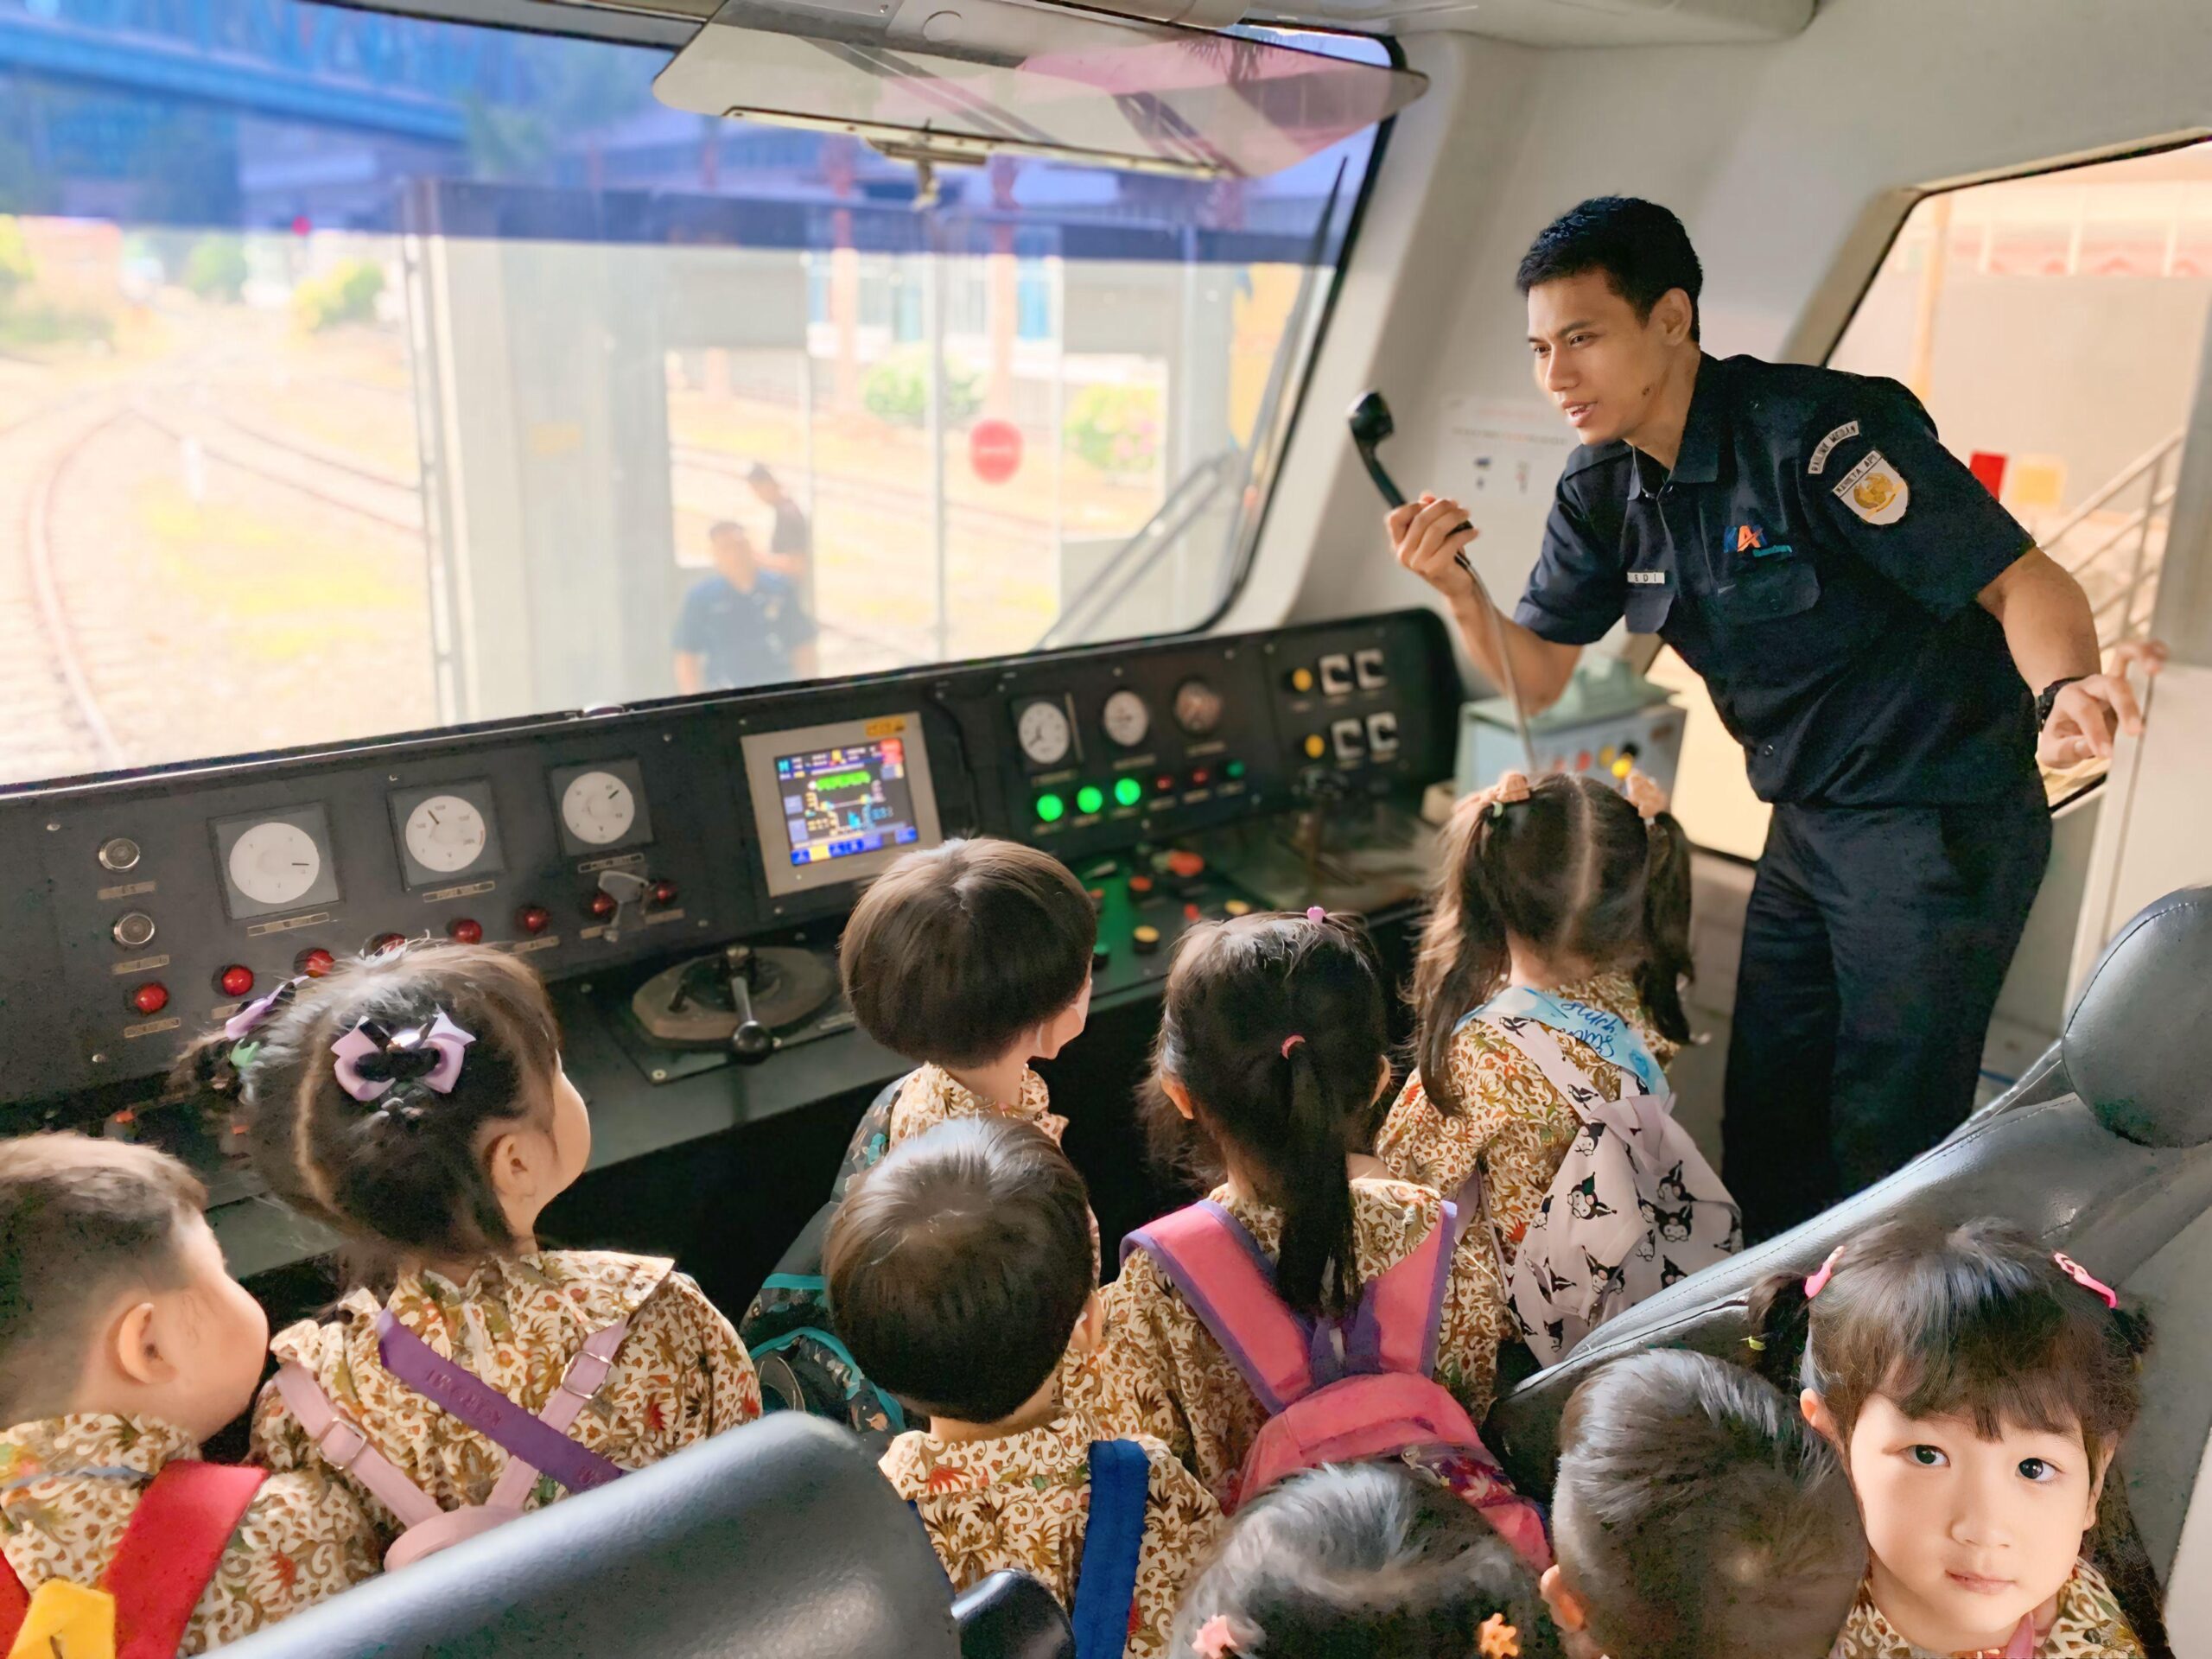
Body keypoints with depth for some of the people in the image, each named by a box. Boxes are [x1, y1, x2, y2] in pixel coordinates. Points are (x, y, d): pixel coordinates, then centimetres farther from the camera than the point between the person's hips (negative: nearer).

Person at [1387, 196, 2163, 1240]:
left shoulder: (1817, 430, -22)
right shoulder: (1602, 493, 1)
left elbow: (2023, 582, -21)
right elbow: (1535, 677, 3)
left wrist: (2062, 690, -42)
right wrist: (1459, 592, -16)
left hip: (1941, 823, -7)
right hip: (1807, 828, 7)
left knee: (1887, 1140, -2)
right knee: (1763, 1123, 15)